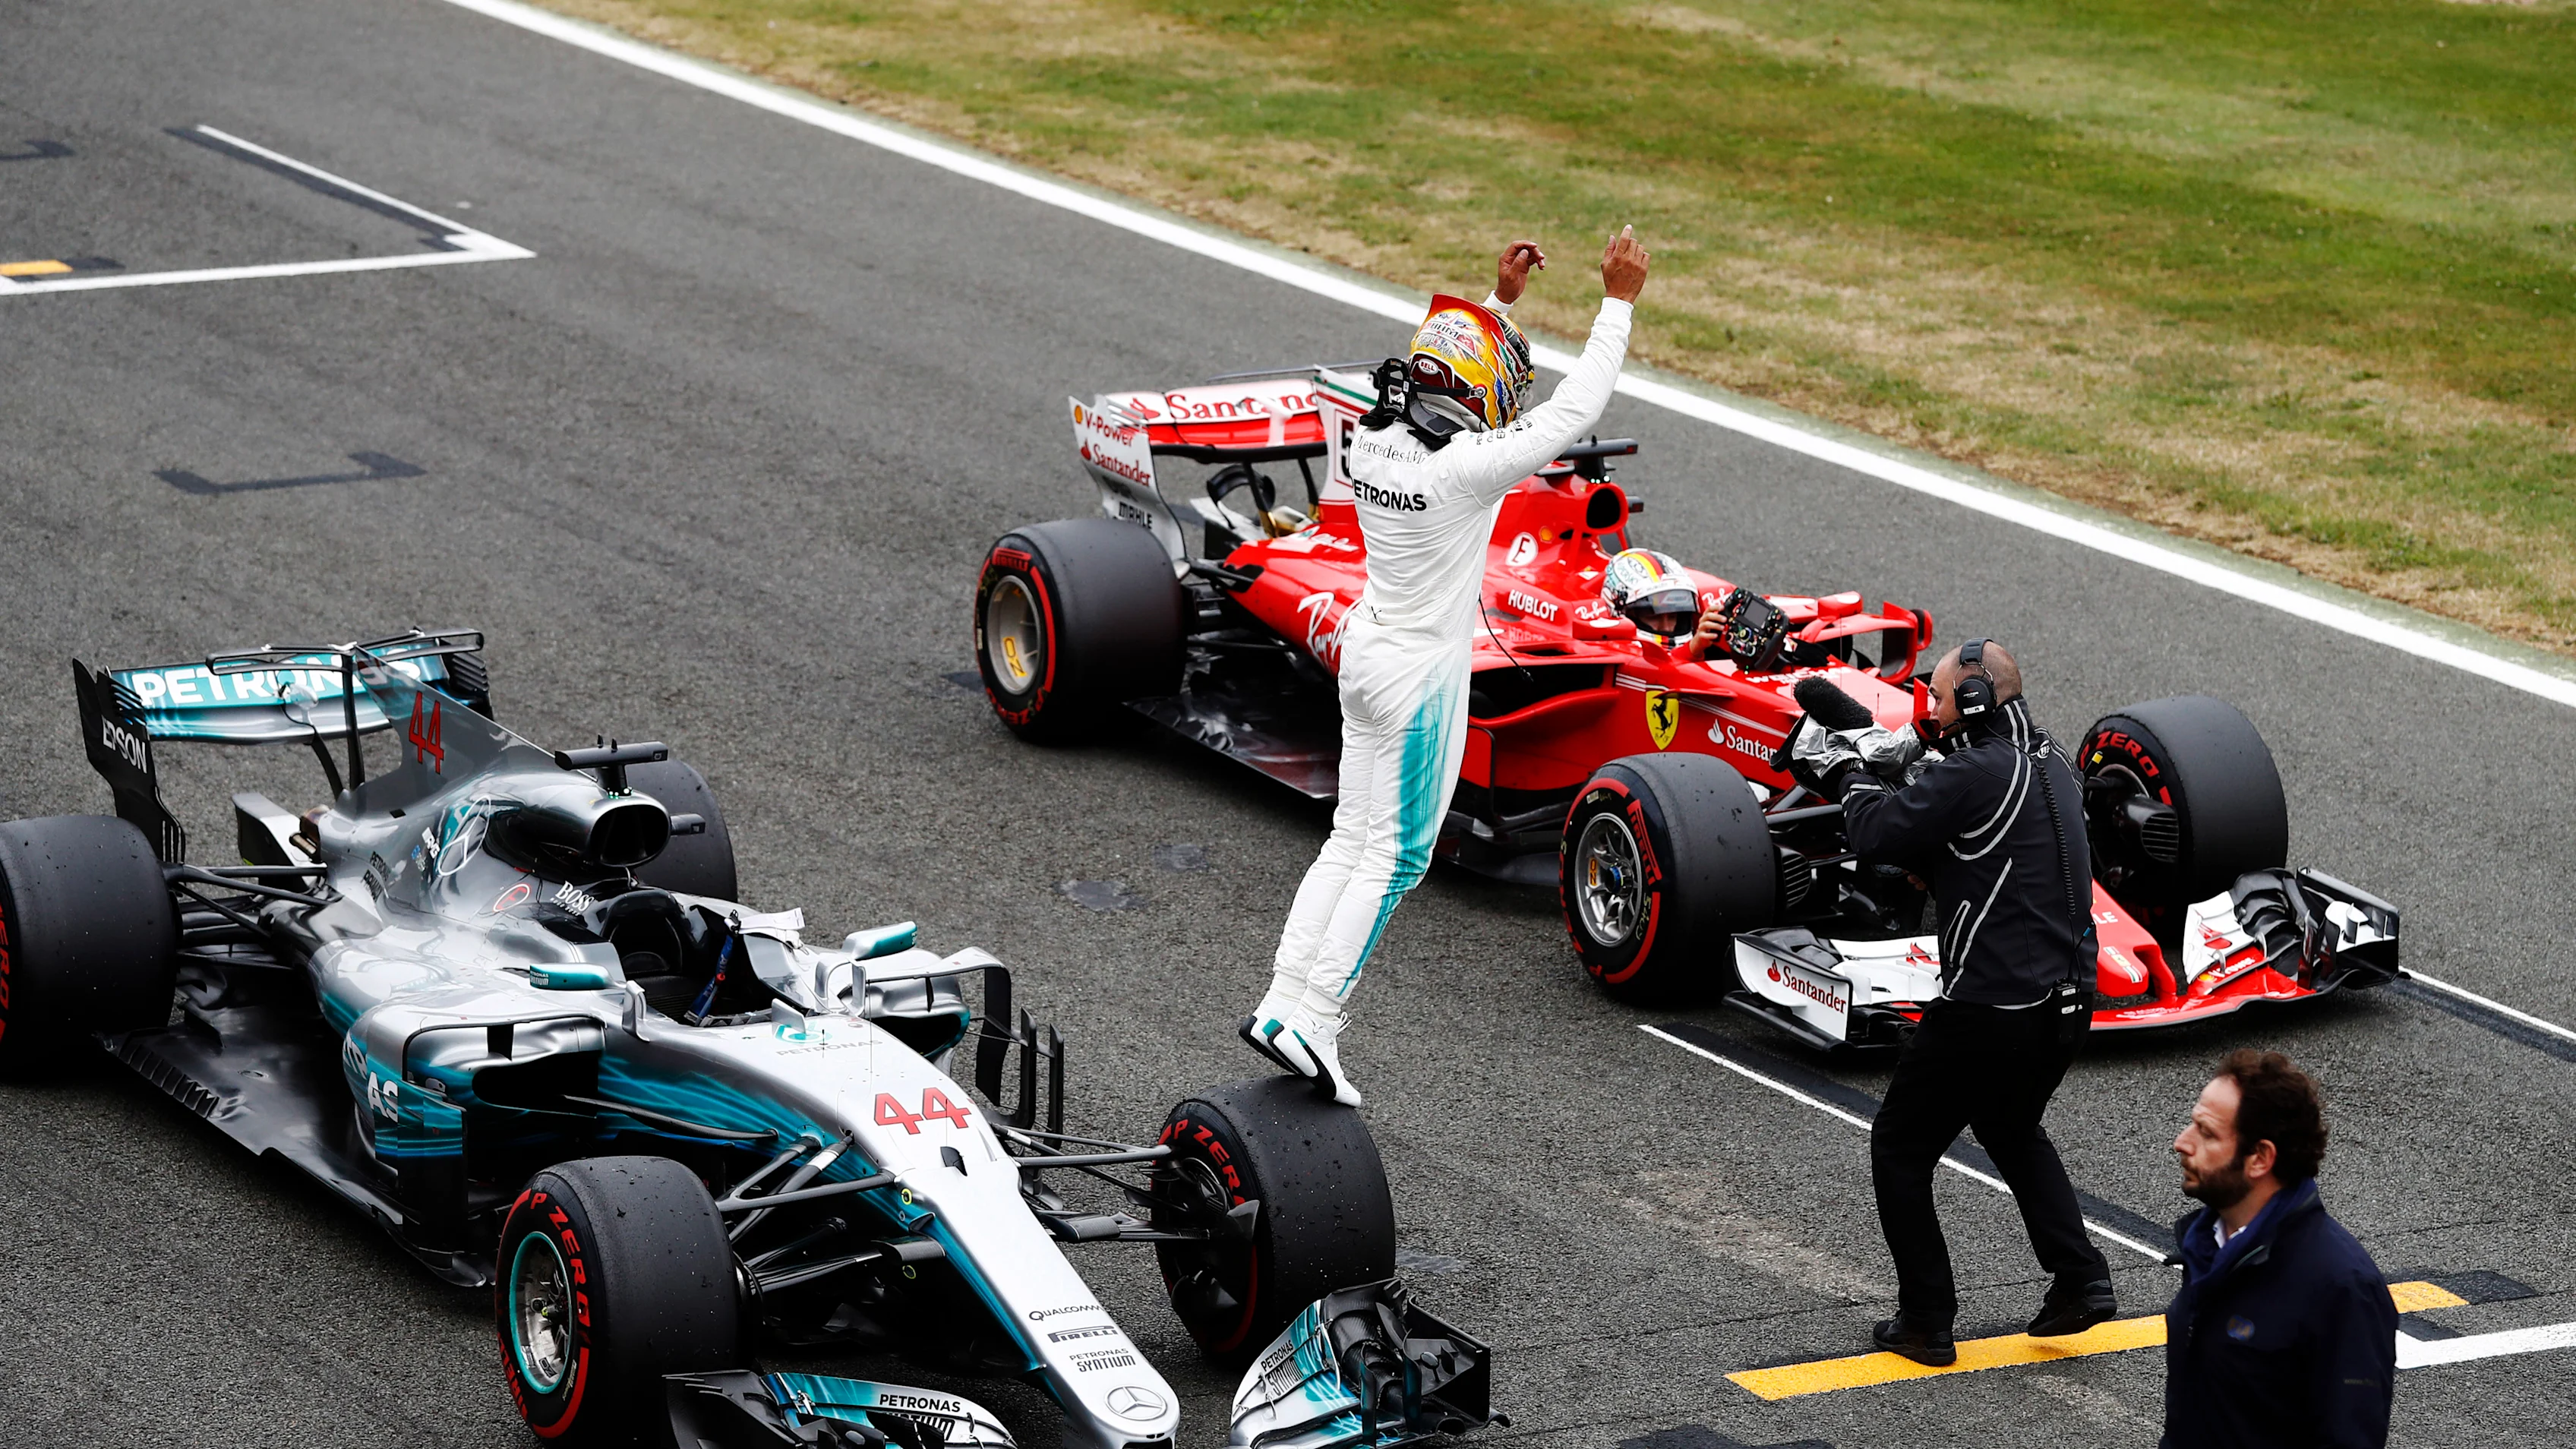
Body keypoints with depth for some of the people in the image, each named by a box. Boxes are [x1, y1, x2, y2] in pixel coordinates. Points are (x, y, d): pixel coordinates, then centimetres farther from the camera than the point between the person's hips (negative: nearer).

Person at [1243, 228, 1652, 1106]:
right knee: (1394, 856, 2)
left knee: (1353, 837, 16)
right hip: (1421, 676, -8)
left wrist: (1499, 301, 20)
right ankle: (1311, 1024, 2)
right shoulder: (1464, 467, -26)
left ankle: (1285, 1000, 14)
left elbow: (1453, 375, 16)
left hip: (1367, 648, 8)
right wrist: (1618, 302, -13)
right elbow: (1571, 414, -19)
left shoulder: (1371, 438, -5)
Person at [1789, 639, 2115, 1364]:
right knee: (2012, 1128, 32)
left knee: (1899, 1148, 9)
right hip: (2068, 1002, 8)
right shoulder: (2052, 766, 10)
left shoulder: (1976, 774, -18)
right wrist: (1897, 773, 10)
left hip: (1986, 1010, -8)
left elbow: (1877, 832, -15)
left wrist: (1854, 777, 3)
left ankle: (1926, 1322, 10)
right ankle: (2079, 1278, 18)